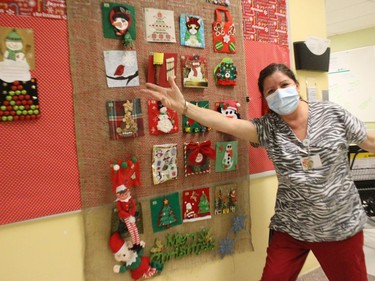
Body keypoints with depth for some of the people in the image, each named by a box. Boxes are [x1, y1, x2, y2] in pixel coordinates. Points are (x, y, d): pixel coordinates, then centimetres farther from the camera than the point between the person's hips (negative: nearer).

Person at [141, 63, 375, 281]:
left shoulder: (332, 113, -6)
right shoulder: (268, 128, -9)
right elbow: (227, 123, -22)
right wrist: (183, 106, -34)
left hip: (341, 226, 1)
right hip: (291, 228, 0)